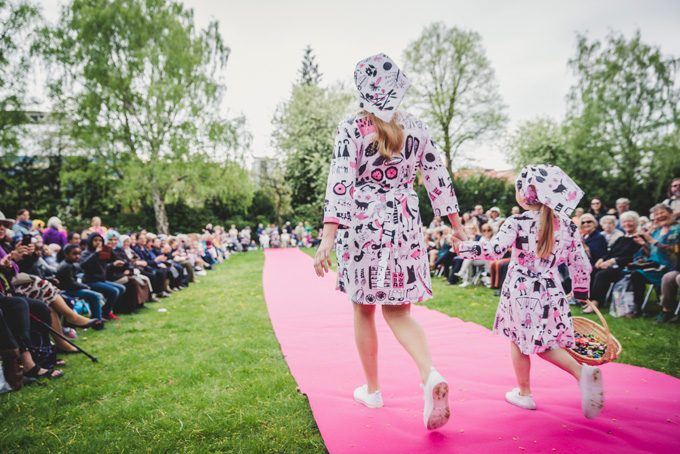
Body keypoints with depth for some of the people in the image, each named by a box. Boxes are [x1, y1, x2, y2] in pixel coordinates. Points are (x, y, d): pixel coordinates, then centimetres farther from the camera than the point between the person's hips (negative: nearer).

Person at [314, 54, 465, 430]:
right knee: (397, 311, 11)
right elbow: (438, 178, 8)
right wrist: (457, 226, 17)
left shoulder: (351, 129, -6)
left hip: (361, 225, -3)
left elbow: (340, 183, -16)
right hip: (404, 226, 3)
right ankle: (431, 376, -13)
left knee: (363, 309, 14)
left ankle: (372, 390, 27)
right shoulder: (416, 127, 5)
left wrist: (328, 237, -19)